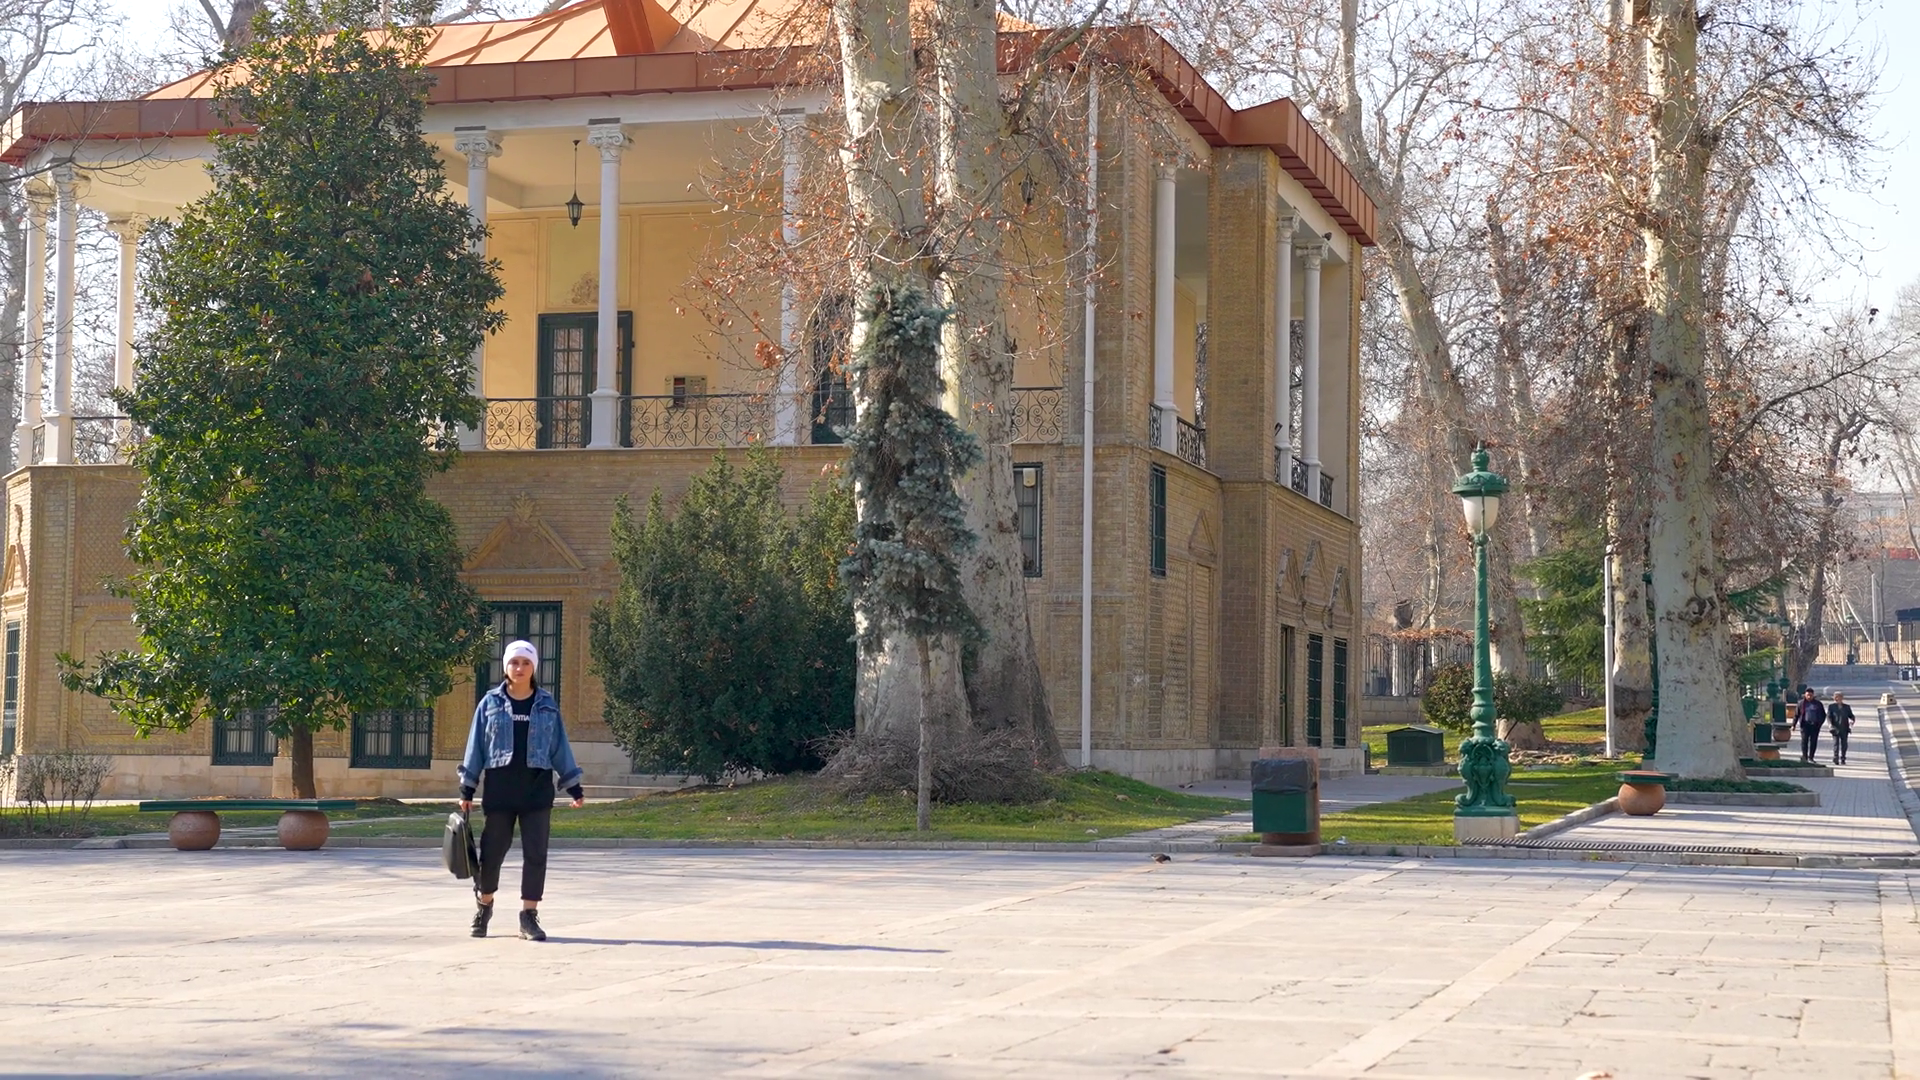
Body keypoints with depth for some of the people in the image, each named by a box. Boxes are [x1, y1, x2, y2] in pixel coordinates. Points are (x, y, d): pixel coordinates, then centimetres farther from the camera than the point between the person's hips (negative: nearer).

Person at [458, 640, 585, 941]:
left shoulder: (546, 706, 7)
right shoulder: (491, 703, 4)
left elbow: (560, 747, 11)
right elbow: (476, 747, 7)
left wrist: (574, 787, 9)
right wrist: (466, 790, 5)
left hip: (537, 789, 1)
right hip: (499, 789, -1)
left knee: (536, 854, -3)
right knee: (492, 851, 5)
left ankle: (529, 916, 3)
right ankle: (484, 905, 28)